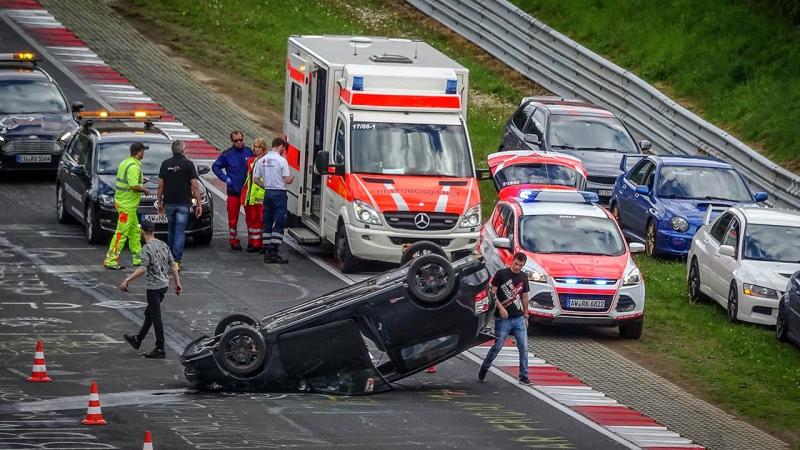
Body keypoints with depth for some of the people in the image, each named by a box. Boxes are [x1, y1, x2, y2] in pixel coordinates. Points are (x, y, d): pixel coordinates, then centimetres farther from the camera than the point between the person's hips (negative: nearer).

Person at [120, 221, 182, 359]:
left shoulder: (147, 249, -17)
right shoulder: (163, 245, 8)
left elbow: (143, 269, -27)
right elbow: (173, 265, 10)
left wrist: (127, 280, -27)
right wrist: (178, 283, 15)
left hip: (154, 287, -9)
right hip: (164, 284, 9)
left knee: (156, 317, -3)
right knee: (149, 313, 22)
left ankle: (160, 350, -2)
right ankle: (137, 340, 36)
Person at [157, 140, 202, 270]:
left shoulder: (165, 164, 4)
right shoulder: (188, 164, -7)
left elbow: (160, 185, 6)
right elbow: (195, 186, -9)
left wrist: (160, 202, 15)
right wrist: (199, 204, -3)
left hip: (169, 202, 4)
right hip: (183, 203, -4)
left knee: (172, 230, 18)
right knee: (180, 232, -3)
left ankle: (170, 259, 25)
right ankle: (176, 260, -10)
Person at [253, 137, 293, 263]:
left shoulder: (262, 160, 6)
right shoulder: (281, 160, -12)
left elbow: (255, 179, 7)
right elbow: (287, 180, -13)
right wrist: (291, 179, 9)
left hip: (267, 193, 6)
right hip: (279, 193, -6)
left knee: (267, 223, 11)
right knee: (279, 224, -4)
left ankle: (266, 251, 11)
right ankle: (273, 252, -11)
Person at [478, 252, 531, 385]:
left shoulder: (523, 277, 12)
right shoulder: (501, 274, -4)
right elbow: (493, 292, -6)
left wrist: (526, 316, 20)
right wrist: (500, 307, -17)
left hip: (518, 318, 5)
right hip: (503, 319, -4)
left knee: (524, 347, -2)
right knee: (497, 346, -1)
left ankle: (524, 376, 3)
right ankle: (483, 370, 18)